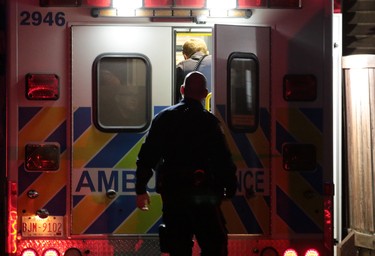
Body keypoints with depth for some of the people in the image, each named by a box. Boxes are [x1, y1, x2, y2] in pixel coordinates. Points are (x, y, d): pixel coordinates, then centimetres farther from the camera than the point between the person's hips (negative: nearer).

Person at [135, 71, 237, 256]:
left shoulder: (163, 118, 7)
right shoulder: (209, 122, -6)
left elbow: (146, 157, 5)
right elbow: (223, 159, -10)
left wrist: (141, 190, 10)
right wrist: (230, 189, 0)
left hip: (171, 194, 4)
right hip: (202, 194, -4)